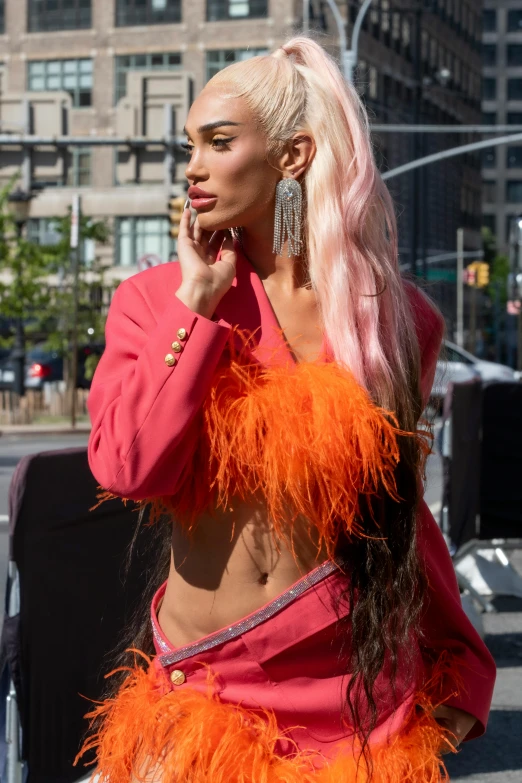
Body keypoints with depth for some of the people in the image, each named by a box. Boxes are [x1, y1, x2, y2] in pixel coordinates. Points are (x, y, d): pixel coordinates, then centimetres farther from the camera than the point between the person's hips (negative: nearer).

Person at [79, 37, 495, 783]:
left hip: (353, 682, 1)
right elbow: (128, 468, -16)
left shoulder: (398, 317, 2)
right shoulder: (156, 298, -1)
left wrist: (460, 667, 15)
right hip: (205, 687, 0)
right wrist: (197, 302, -12)